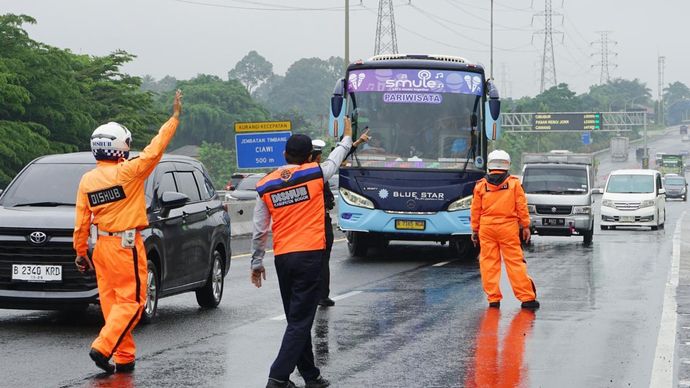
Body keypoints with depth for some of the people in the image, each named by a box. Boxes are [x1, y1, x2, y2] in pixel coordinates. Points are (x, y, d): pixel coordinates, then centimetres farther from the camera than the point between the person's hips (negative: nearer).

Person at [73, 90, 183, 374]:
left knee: (111, 300, 10)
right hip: (126, 246, -6)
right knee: (131, 300, -2)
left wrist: (81, 252, 15)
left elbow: (81, 222, 7)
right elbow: (155, 150, -9)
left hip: (102, 245, 6)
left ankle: (124, 357, 14)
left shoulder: (87, 180, 4)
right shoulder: (128, 172, -13)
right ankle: (103, 348, -15)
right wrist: (175, 117, -1)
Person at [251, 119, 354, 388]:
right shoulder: (315, 174, -2)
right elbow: (337, 156, 20)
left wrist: (256, 263, 18)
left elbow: (259, 231, 7)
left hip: (282, 259, 4)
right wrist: (347, 138, 40)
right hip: (310, 255, -4)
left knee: (297, 320, 15)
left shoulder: (265, 186, 5)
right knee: (300, 322, -5)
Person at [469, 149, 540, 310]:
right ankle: (526, 298, -2)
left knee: (489, 263, 6)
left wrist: (475, 230, 14)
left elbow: (475, 210, 7)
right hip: (508, 227, -1)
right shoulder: (513, 183, 1)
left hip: (486, 228, 1)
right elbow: (522, 206, 1)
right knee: (515, 262, -1)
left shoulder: (481, 185, 5)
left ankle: (493, 298, 4)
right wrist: (525, 226, 8)